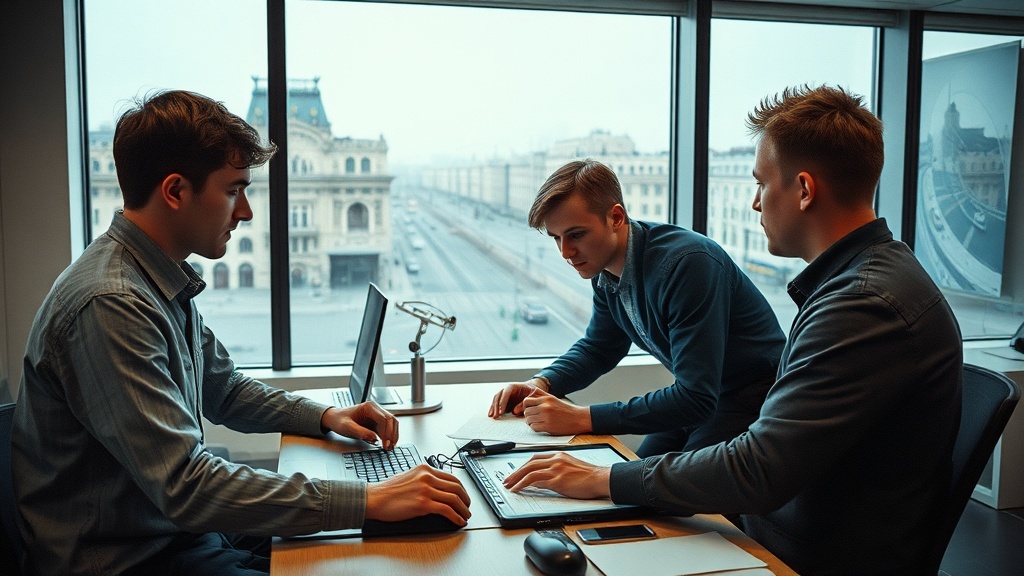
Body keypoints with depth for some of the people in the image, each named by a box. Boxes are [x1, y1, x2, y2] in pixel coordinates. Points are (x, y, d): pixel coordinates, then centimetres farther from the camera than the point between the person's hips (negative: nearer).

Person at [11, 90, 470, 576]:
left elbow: (224, 391, 20)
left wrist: (324, 417, 5)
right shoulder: (110, 306, -25)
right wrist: (369, 501, -30)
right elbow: (185, 485, -30)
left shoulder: (167, 284, 6)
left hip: (181, 530, 9)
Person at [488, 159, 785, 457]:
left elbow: (695, 398, -32)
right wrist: (540, 383, -6)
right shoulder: (605, 270, -3)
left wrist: (582, 419, -33)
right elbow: (597, 348, 14)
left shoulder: (686, 263, -29)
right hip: (700, 399, 7)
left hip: (752, 399, -7)